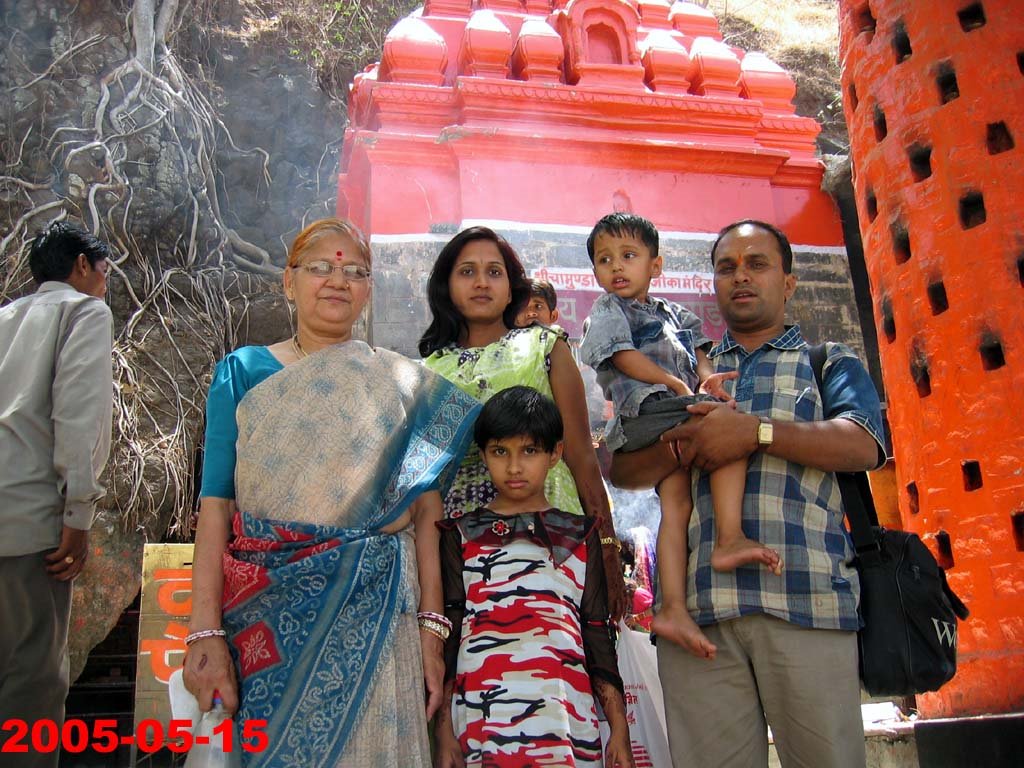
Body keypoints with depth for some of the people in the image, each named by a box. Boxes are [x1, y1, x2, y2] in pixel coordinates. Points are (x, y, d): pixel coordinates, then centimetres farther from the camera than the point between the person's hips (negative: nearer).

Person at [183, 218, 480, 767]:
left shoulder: (403, 384, 5)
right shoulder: (242, 372, 4)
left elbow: (424, 512, 1)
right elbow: (215, 504, -4)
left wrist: (431, 626, -6)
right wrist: (205, 631, -11)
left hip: (373, 614, 0)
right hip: (262, 615, 0)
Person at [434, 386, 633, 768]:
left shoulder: (581, 535, 11)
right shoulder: (460, 535, 9)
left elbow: (597, 634, 10)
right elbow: (448, 633, 5)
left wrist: (619, 728, 4)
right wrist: (444, 730, -2)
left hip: (567, 721, 1)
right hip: (480, 720, 0)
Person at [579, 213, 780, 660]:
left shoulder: (670, 313, 31)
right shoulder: (608, 311, 10)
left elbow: (695, 348, 22)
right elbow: (624, 357, -5)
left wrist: (706, 373, -2)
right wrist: (675, 383, -13)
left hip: (669, 427, 7)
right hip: (645, 411, -7)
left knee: (676, 503, -6)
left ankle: (672, 608, -11)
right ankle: (729, 538, -31)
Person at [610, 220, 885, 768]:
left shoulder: (830, 362, 18)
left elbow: (862, 446, -2)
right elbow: (622, 469, 13)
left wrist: (757, 431, -13)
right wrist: (682, 446, -8)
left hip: (806, 601, -1)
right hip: (698, 608, 2)